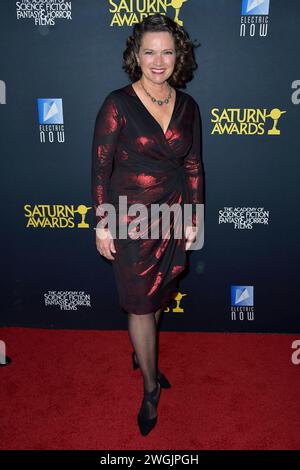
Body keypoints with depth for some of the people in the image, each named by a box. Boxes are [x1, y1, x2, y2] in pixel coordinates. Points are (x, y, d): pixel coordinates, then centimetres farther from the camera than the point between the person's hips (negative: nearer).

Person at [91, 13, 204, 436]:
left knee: (159, 297, 18)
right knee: (141, 305, 5)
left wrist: (194, 218, 7)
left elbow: (193, 165, 7)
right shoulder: (118, 104, -12)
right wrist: (102, 224, -9)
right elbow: (100, 167, -9)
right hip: (131, 221, -4)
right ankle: (151, 388, 25)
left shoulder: (187, 106, 2)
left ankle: (142, 355, 46)